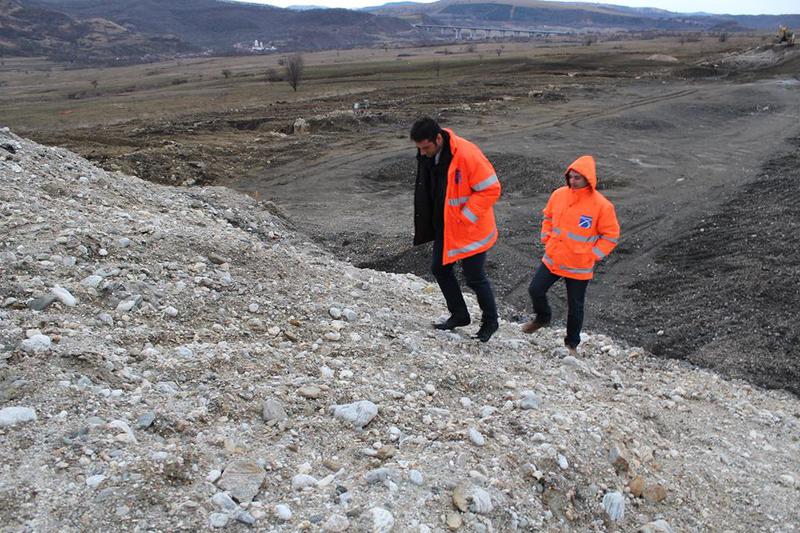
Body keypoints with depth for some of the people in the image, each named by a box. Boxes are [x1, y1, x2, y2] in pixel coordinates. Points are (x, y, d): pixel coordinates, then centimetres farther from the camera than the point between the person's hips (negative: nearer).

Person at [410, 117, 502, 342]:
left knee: (475, 277, 3)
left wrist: (464, 217, -21)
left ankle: (490, 321, 26)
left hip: (470, 230, -7)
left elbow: (490, 189, -22)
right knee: (440, 268, 14)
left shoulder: (467, 154, -26)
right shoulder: (426, 155, -2)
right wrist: (426, 225, 9)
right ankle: (459, 315, 33)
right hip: (444, 228, 8)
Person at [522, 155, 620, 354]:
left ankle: (572, 343, 31)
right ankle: (543, 317, 40)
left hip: (579, 267, -4)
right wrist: (547, 238, 5)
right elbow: (548, 218, 13)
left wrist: (593, 255, -11)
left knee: (575, 306, 10)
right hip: (552, 259, 4)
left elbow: (611, 235, -9)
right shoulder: (559, 194, -5)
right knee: (535, 290, 8)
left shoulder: (601, 205, -18)